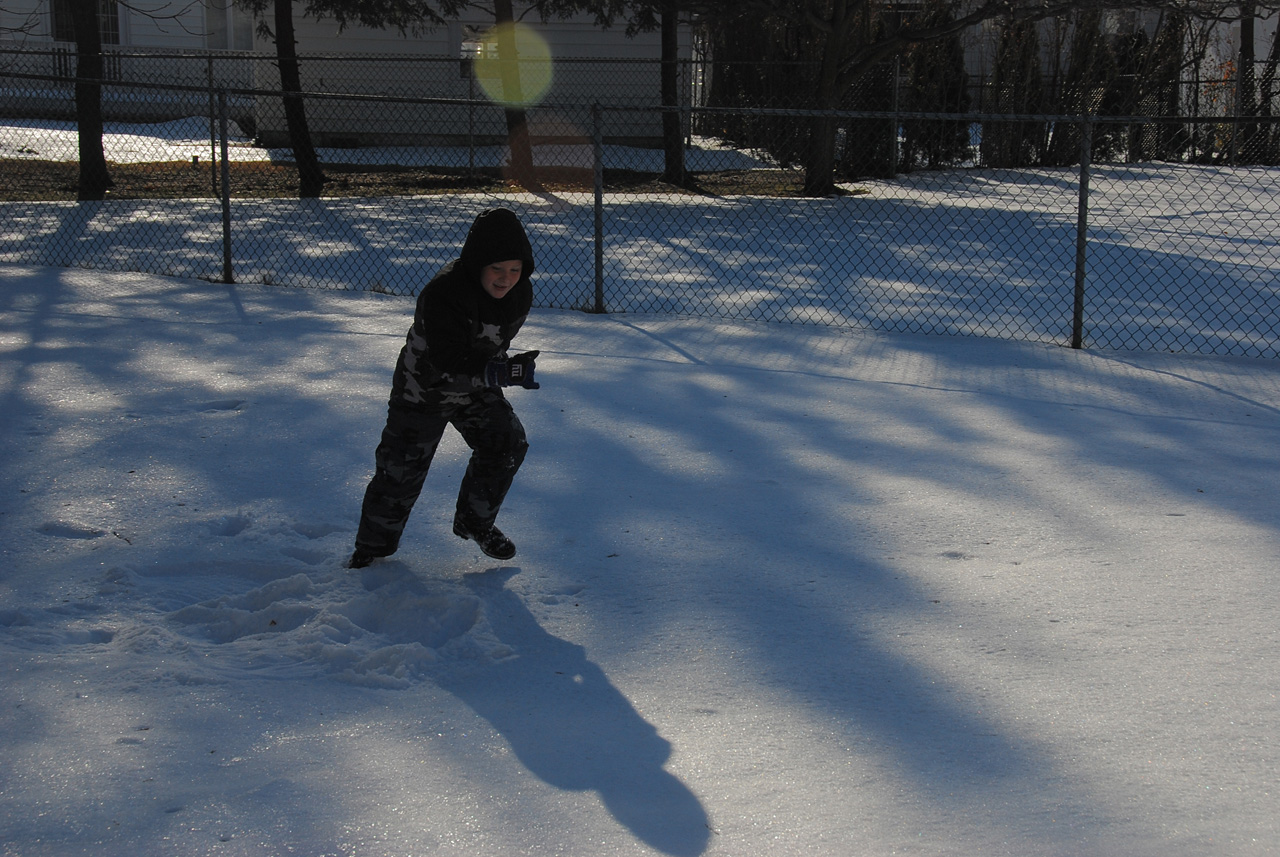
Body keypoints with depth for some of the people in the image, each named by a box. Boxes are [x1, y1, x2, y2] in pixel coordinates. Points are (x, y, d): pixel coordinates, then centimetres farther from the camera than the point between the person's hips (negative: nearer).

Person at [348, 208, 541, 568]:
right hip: (423, 389, -5)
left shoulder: (520, 294, -12)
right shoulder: (442, 294, -35)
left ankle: (474, 521, 16)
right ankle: (374, 544, 24)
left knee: (507, 444, -7)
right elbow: (449, 363, -38)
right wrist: (503, 373, -46)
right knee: (401, 468, 1)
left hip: (476, 390, 6)